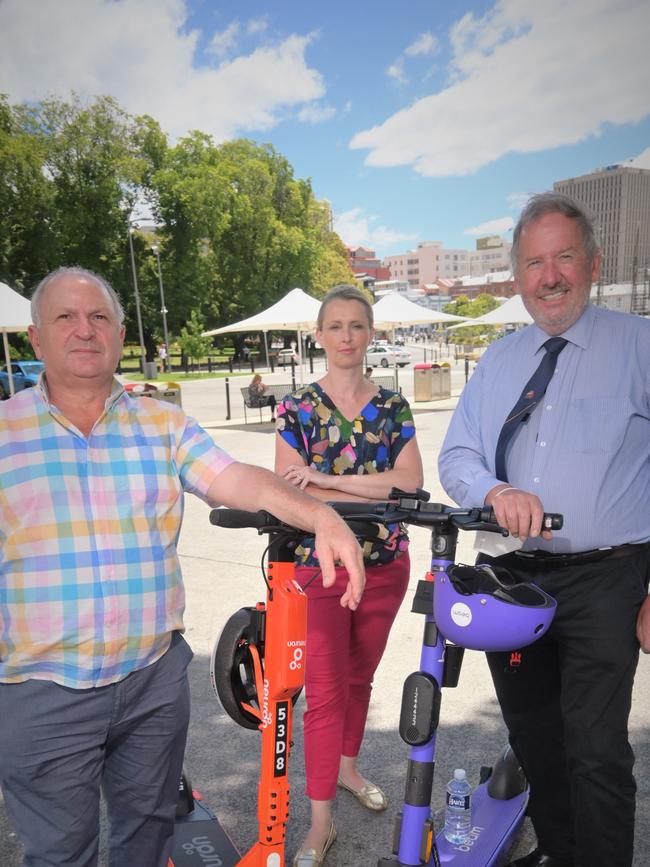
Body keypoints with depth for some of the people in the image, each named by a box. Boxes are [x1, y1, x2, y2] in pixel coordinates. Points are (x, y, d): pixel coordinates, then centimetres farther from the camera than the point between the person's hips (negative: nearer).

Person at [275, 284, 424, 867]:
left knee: (359, 677, 20)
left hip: (385, 563, 3)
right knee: (325, 690, 1)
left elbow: (411, 481, -10)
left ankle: (347, 767, 44)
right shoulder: (298, 408, -4)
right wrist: (372, 491, -18)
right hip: (320, 563, -3)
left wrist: (327, 479, -19)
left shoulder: (393, 407, 3)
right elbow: (289, 493, -12)